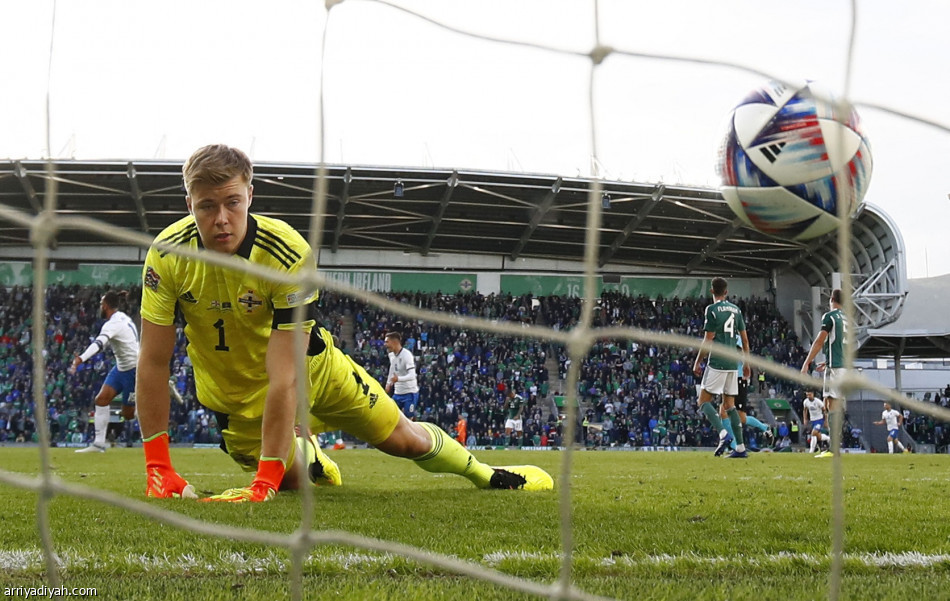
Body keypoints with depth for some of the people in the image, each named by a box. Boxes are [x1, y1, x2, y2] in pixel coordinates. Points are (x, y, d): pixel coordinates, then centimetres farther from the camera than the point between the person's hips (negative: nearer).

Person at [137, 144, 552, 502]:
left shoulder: (288, 253, -36)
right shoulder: (165, 256, -29)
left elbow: (284, 377, -38)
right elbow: (153, 362, -23)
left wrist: (264, 482, -42)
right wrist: (157, 467, -28)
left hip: (308, 366, -1)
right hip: (234, 391, 1)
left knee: (403, 438, 10)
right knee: (294, 481, 11)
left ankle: (483, 473, 40)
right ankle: (308, 455, 49)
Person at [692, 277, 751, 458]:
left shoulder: (712, 309, -7)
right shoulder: (736, 310, 12)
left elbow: (708, 339, -10)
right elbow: (745, 339, 14)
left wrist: (697, 362, -2)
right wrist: (746, 363, 22)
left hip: (717, 362, -6)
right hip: (733, 363, 6)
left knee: (704, 401, 0)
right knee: (730, 405, 11)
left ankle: (723, 433, -21)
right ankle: (740, 448, 6)